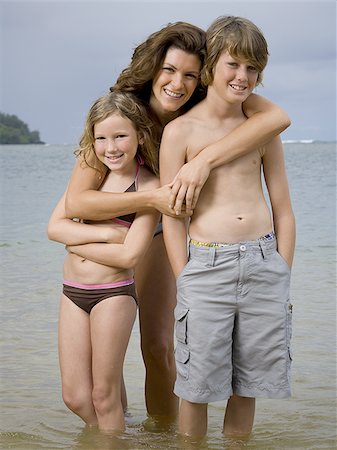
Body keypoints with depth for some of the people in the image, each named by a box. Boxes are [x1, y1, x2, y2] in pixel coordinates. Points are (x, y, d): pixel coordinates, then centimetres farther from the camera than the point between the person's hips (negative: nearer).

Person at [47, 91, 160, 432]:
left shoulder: (148, 187, -10)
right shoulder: (90, 171, 6)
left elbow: (129, 255, -17)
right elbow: (55, 226, -2)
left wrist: (75, 241, -9)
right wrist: (107, 232, -14)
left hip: (114, 294, -5)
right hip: (72, 291, 5)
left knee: (104, 395, 6)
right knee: (75, 396, 12)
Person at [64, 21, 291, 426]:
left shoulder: (204, 110, -22)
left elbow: (277, 117, -41)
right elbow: (75, 202, -35)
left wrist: (205, 159, -50)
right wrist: (152, 198, -43)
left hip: (154, 231, 1)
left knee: (158, 348, -3)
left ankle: (162, 430, 20)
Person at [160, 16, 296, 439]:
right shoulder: (179, 131, 0)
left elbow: (283, 212, 12)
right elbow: (172, 217, -1)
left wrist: (281, 279, 7)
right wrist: (186, 285, -5)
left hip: (265, 261, 3)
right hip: (206, 263, -3)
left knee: (246, 387, 12)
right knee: (197, 387, 4)